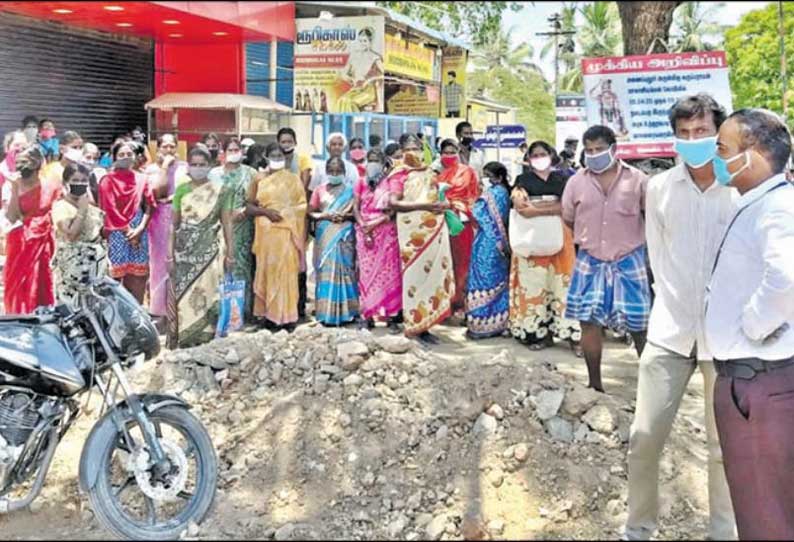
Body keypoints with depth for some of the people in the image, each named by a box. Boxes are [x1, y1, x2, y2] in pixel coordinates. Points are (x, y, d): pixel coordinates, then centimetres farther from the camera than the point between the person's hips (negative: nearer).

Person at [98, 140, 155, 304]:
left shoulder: (141, 179, 12)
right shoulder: (108, 180, 3)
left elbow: (149, 206, 6)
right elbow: (110, 209, -5)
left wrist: (140, 229, -8)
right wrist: (127, 230, -10)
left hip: (139, 232, 3)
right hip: (117, 233, -3)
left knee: (137, 275, 0)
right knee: (116, 275, -4)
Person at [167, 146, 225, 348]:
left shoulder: (218, 189, 1)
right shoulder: (181, 189, 4)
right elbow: (173, 223, 6)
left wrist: (229, 249, -1)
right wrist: (170, 254, 1)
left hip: (208, 250, -1)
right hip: (184, 250, 1)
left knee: (206, 295, 0)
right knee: (183, 296, 2)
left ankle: (204, 340, 11)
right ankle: (181, 341, 11)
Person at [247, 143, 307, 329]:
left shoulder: (293, 179, 10)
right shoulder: (259, 180, 11)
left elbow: (302, 206, 6)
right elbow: (248, 207, 6)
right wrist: (266, 211, -11)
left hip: (286, 232, -1)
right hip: (266, 232, 1)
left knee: (285, 271, -5)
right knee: (267, 270, 0)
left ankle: (286, 316, -1)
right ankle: (269, 313, 6)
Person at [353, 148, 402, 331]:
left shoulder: (389, 182, 4)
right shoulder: (361, 183, 13)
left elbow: (393, 209, -4)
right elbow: (356, 208, 7)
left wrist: (374, 224, -12)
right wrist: (364, 227, -8)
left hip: (386, 231, -2)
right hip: (365, 231, 2)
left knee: (387, 271, -6)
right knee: (366, 271, -2)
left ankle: (391, 315, -6)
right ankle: (368, 315, 1)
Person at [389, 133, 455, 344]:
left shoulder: (429, 173, 17)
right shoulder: (399, 175, -2)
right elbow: (394, 203, -14)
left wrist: (443, 204, 8)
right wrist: (423, 205, -18)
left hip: (435, 229, 6)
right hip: (413, 232, -6)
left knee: (434, 273, 5)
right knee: (416, 275, -4)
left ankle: (425, 321, 13)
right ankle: (416, 325, 1)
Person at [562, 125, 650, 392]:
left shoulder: (637, 180, -6)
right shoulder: (576, 182, -1)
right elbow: (568, 219, 14)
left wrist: (629, 240, 8)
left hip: (628, 261, -2)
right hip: (590, 262, 2)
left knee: (638, 324, 2)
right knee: (589, 322, 4)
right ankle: (595, 384, 18)